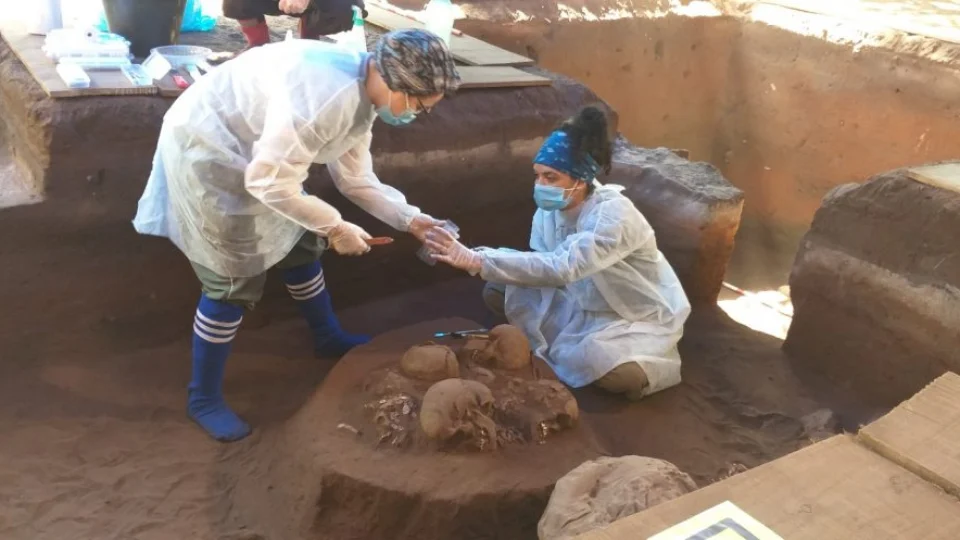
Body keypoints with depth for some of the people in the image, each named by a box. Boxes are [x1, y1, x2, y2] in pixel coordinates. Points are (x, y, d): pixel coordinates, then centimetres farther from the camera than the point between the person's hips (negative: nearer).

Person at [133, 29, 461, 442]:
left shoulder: (361, 97, -2)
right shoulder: (328, 95, -33)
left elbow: (355, 179, 7)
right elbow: (268, 182, -31)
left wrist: (410, 219, -3)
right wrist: (335, 228, -20)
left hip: (248, 154, 10)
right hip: (205, 149, -9)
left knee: (300, 245, 17)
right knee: (234, 279, -4)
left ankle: (329, 338, 39)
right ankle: (203, 398, 14)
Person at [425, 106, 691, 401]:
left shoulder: (614, 216, -35)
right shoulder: (552, 206, -12)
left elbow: (561, 269, -50)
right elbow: (546, 267, -9)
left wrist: (477, 261, -54)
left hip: (641, 316, -6)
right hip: (586, 303, 7)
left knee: (616, 376, -37)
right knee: (496, 292, -5)